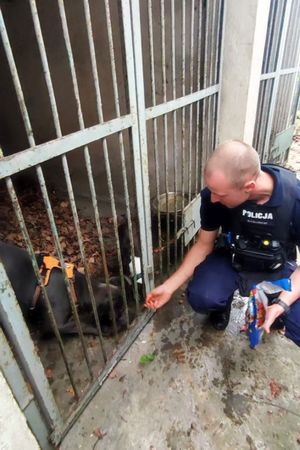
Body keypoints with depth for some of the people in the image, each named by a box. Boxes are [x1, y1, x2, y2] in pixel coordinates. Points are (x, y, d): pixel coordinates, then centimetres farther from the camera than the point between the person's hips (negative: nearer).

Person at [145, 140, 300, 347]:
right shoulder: (214, 194, -24)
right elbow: (204, 245, -10)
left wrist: (281, 304, -31)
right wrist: (169, 287, -13)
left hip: (277, 269, 0)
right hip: (231, 260, 1)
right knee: (200, 298, -28)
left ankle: (270, 305, 15)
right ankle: (224, 301, 9)